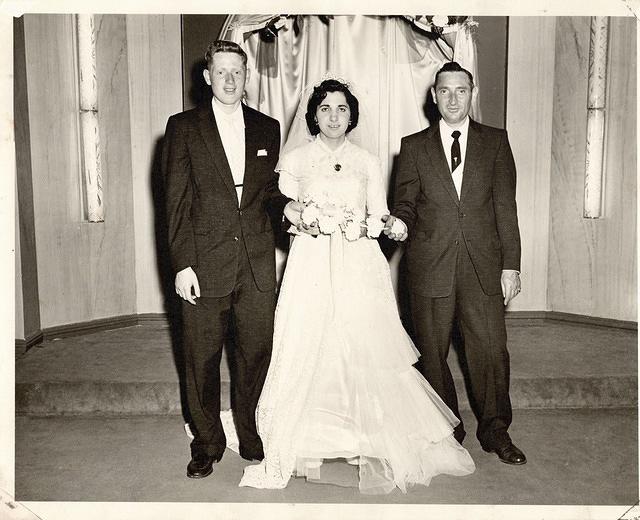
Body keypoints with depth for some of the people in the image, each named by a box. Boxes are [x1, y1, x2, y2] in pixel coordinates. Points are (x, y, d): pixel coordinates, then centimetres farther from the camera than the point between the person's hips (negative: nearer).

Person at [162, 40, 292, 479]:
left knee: (256, 353, 9)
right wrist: (182, 265, -9)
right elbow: (177, 201, -3)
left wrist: (287, 208, -5)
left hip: (258, 264, 3)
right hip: (205, 263, -2)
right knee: (202, 359, 7)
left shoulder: (267, 129, 11)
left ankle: (252, 436, 31)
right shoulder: (183, 127, 2)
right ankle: (207, 443, 26)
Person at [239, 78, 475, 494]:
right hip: (312, 267, 0)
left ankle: (374, 450, 5)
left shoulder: (368, 161, 13)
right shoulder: (294, 159, 11)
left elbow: (379, 219, 10)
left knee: (366, 350, -5)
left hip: (360, 266, 1)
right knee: (310, 349, -4)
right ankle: (313, 448, 8)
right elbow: (285, 211, 7)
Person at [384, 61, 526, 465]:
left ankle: (495, 430, 21)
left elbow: (505, 205, 5)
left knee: (492, 349, 1)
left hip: (483, 265, 0)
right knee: (432, 352, 7)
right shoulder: (414, 146, 9)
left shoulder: (495, 141, 9)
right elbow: (406, 200, 8)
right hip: (430, 265, 0)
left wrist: (511, 264, -1)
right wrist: (400, 221, -17)